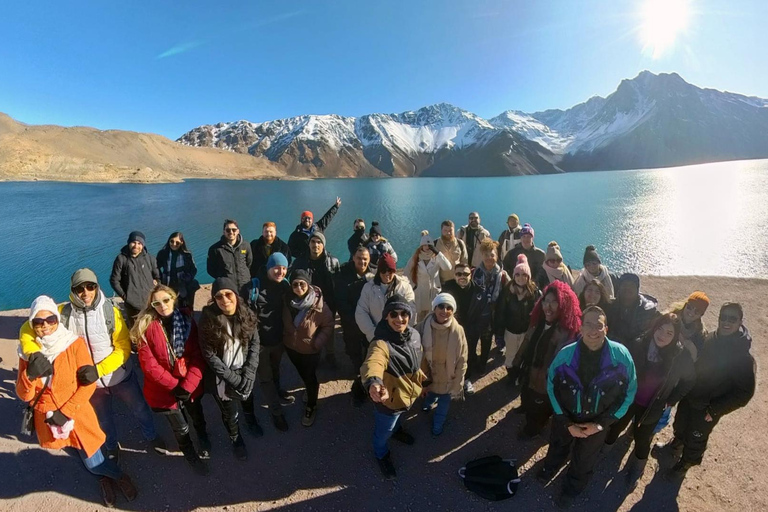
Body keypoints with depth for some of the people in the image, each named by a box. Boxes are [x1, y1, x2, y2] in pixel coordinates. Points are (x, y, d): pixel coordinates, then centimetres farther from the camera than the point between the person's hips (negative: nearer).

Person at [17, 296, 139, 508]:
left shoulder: (75, 343, -15)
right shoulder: (28, 352, -4)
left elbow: (88, 383, -14)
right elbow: (24, 395, -5)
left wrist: (66, 412, -19)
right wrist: (30, 374, -23)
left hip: (78, 417, -3)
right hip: (48, 422, 3)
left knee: (92, 461, 8)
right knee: (92, 463, 17)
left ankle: (106, 475, 40)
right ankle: (117, 476, 42)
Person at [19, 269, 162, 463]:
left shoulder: (111, 311, -21)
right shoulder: (63, 313, -16)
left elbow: (123, 348, -19)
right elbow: (27, 330, -7)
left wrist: (99, 369, -30)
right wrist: (33, 352, -25)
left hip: (121, 376, -1)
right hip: (91, 380, 2)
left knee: (140, 409, 19)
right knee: (104, 418, 26)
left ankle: (151, 436, 48)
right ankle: (112, 446, 55)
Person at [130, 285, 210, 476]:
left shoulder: (186, 319, -11)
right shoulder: (146, 326, -16)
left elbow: (198, 355, -12)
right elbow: (149, 365, -16)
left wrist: (188, 385, -21)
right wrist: (174, 385, -18)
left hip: (190, 385, 2)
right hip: (164, 389, -2)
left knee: (197, 417, 26)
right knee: (181, 428, 18)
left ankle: (204, 440, 61)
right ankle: (192, 458, 49)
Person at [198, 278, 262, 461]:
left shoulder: (247, 315, -13)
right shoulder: (208, 319, -20)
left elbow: (255, 345, -9)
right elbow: (209, 355, -17)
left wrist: (248, 375, -17)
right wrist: (233, 378, -18)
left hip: (245, 373, 3)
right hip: (222, 377, -2)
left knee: (248, 401, 28)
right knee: (230, 413, 15)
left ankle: (251, 420, 63)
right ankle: (236, 439, 48)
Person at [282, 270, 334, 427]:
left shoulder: (318, 304, -26)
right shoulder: (287, 300, -13)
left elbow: (328, 325, -16)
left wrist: (318, 342, -21)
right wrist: (284, 336, 2)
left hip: (310, 349, -4)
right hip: (290, 347, 4)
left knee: (310, 377, 14)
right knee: (303, 375, 26)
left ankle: (311, 407, 37)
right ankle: (311, 392, 54)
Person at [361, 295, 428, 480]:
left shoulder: (414, 335, -14)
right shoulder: (381, 343, -37)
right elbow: (373, 362, -59)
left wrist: (421, 377, 19)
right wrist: (374, 382, -80)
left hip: (409, 394, 6)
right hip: (389, 399, -6)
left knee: (398, 417, 37)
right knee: (384, 432, 23)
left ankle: (396, 430, 71)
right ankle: (382, 455, 56)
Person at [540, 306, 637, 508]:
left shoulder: (622, 355, -24)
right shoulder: (565, 355, -26)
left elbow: (629, 392, -10)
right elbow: (552, 387, -11)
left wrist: (601, 424, -12)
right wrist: (567, 423, -12)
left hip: (597, 422, 0)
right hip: (566, 417, 0)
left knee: (584, 460, 26)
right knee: (558, 446, 29)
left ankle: (572, 488, 57)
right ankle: (550, 467, 64)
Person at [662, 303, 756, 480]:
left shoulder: (743, 357, -24)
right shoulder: (710, 339, -10)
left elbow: (745, 391, -18)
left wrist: (715, 410, -18)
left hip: (706, 409, -4)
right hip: (688, 397, 4)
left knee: (695, 439, 16)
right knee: (679, 426, 27)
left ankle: (685, 464, 42)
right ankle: (676, 445, 56)